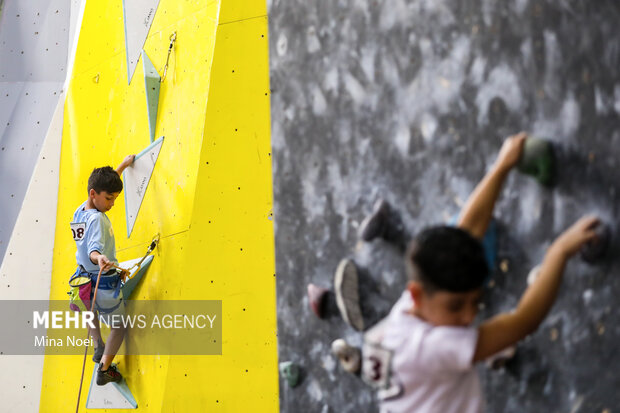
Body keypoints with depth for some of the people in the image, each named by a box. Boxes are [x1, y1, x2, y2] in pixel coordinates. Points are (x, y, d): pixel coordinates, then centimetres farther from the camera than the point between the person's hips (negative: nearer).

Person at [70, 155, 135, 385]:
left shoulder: (79, 211, 1)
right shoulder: (97, 219, -26)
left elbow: (104, 183, 16)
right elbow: (93, 248, -42)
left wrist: (123, 165, 24)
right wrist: (99, 258, -64)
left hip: (84, 278, 8)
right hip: (105, 284, -7)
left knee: (91, 310, 40)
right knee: (119, 327, 16)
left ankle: (99, 348, 41)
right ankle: (105, 369, 14)